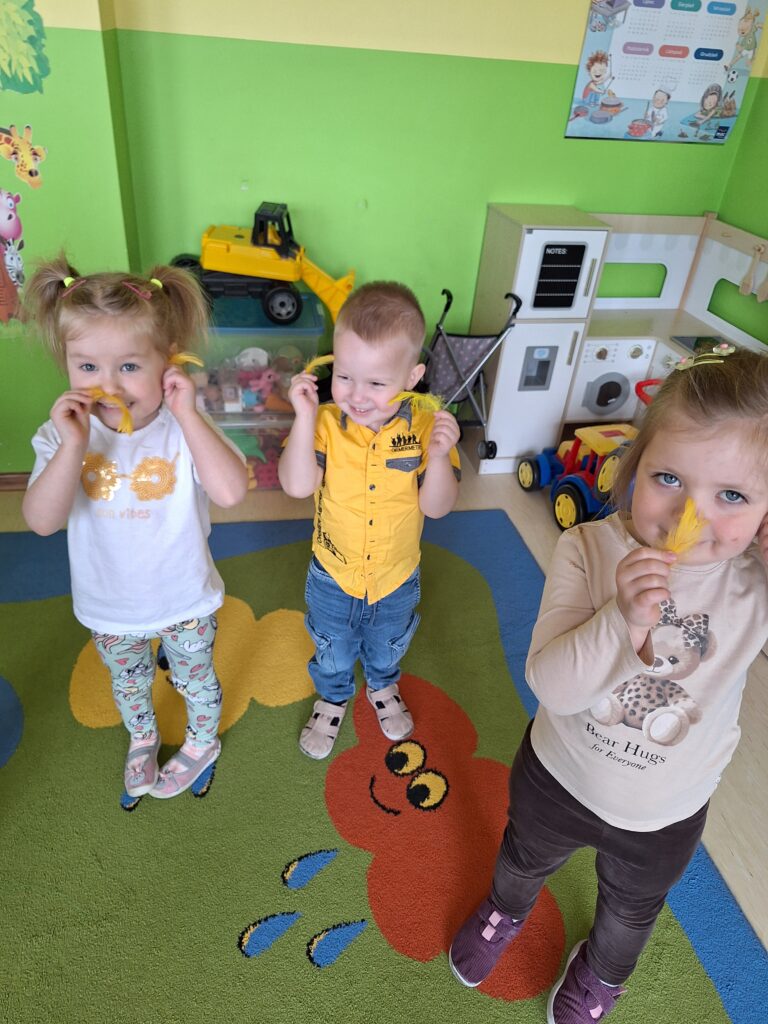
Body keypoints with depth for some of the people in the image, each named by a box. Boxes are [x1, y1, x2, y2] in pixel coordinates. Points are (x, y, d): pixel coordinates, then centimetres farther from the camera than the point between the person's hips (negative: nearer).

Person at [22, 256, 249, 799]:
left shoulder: (183, 427, -23)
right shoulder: (63, 436, -17)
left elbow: (231, 491, -39)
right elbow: (42, 521, -26)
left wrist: (188, 413, -38)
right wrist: (74, 445, -37)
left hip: (184, 600, -2)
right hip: (109, 606, 3)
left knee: (195, 678, 24)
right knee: (128, 681, 30)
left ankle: (203, 741, 55)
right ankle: (142, 736, 62)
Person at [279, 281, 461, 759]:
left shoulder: (425, 427, -22)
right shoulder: (326, 423, -22)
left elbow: (436, 507, -21)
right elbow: (297, 485, -32)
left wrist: (439, 456, -38)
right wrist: (305, 416, -37)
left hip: (397, 579, 1)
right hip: (333, 576, 0)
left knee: (387, 647, 30)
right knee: (333, 652, 26)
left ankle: (383, 686, 64)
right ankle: (332, 699, 58)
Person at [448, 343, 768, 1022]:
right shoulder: (588, 548, -28)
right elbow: (551, 686, -31)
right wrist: (622, 618, -48)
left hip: (665, 815, 1)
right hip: (558, 776, -1)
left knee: (631, 908, 34)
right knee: (524, 858, 33)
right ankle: (506, 911, 70)